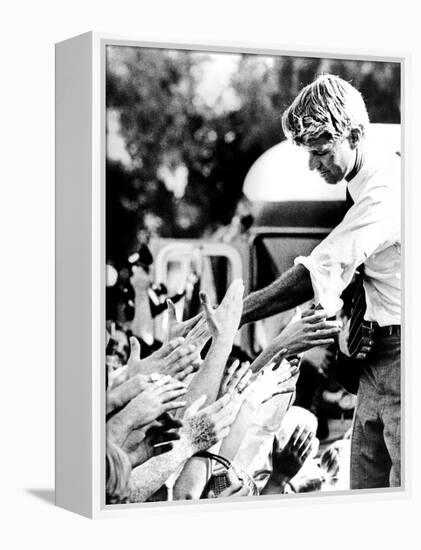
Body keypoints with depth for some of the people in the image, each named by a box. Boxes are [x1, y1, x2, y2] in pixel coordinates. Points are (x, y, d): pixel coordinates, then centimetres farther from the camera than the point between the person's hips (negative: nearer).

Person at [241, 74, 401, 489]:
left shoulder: (386, 188, -20)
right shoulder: (361, 185, 10)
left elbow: (313, 278, -24)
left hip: (401, 355, -9)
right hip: (377, 354, 9)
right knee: (364, 488, 10)